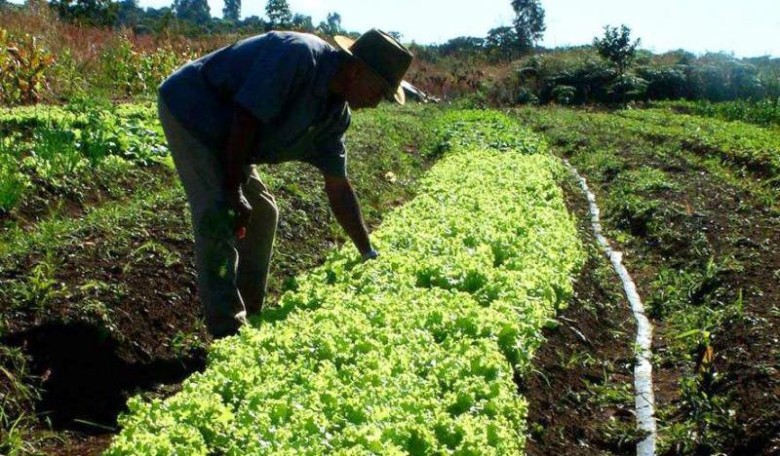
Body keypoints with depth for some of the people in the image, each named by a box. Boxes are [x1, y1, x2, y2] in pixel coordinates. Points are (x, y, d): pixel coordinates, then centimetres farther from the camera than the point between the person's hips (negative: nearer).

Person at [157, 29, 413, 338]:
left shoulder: (336, 112, -2)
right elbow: (246, 117, -30)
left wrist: (369, 254, 3)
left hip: (223, 132, 10)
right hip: (190, 107, -9)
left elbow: (338, 187, 2)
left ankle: (248, 316, 21)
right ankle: (228, 333, -12)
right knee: (221, 217, -18)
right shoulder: (299, 55, -28)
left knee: (262, 214, 11)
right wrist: (233, 191, -23)